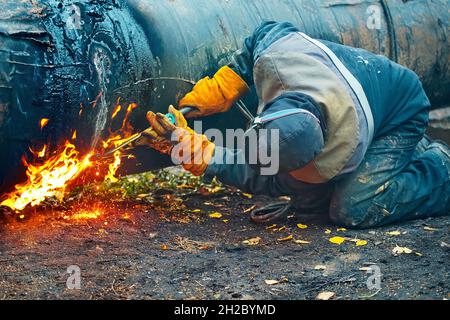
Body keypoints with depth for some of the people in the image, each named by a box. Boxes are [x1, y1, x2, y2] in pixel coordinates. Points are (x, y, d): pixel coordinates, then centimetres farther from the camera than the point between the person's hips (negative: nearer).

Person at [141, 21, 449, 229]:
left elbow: (267, 181, -29)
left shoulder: (342, 155, -42)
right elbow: (272, 29, -8)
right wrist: (217, 91, -10)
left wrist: (197, 151, -35)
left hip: (400, 116, -7)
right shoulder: (273, 57, -35)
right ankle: (416, 151, 21)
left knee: (355, 210, -26)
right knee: (308, 201, 4)